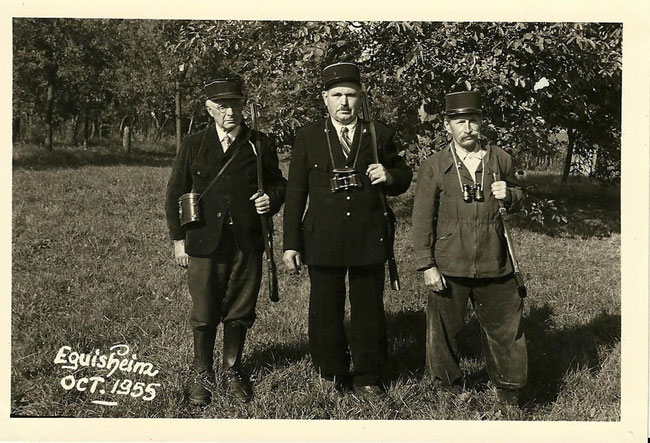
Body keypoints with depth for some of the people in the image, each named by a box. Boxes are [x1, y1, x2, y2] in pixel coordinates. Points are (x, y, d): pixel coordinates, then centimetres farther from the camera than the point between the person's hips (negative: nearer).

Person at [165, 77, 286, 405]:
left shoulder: (260, 144, 6)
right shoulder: (193, 145, 5)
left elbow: (278, 184, 16)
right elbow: (175, 193, 8)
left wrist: (271, 199, -8)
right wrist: (178, 239, 4)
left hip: (247, 243, 1)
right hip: (204, 243, -1)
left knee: (240, 313, 9)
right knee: (204, 314, 5)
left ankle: (232, 371, 28)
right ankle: (203, 375, 23)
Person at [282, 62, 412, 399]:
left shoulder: (380, 134, 7)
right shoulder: (308, 137, 5)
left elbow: (403, 180, 18)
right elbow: (295, 193, 4)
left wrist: (389, 176, -7)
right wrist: (291, 243, -1)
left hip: (369, 240, 1)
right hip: (323, 241, 0)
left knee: (369, 311, 8)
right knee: (325, 312, 7)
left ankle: (367, 378, 24)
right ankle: (332, 377, 24)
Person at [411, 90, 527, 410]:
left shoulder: (500, 160, 5)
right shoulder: (434, 167, -2)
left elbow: (517, 198, 20)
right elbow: (422, 219, -1)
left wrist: (508, 195, -5)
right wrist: (426, 265, -6)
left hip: (494, 264, 2)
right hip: (450, 266, -2)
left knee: (505, 327, 9)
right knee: (444, 330, 8)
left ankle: (508, 391, 28)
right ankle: (449, 387, 31)